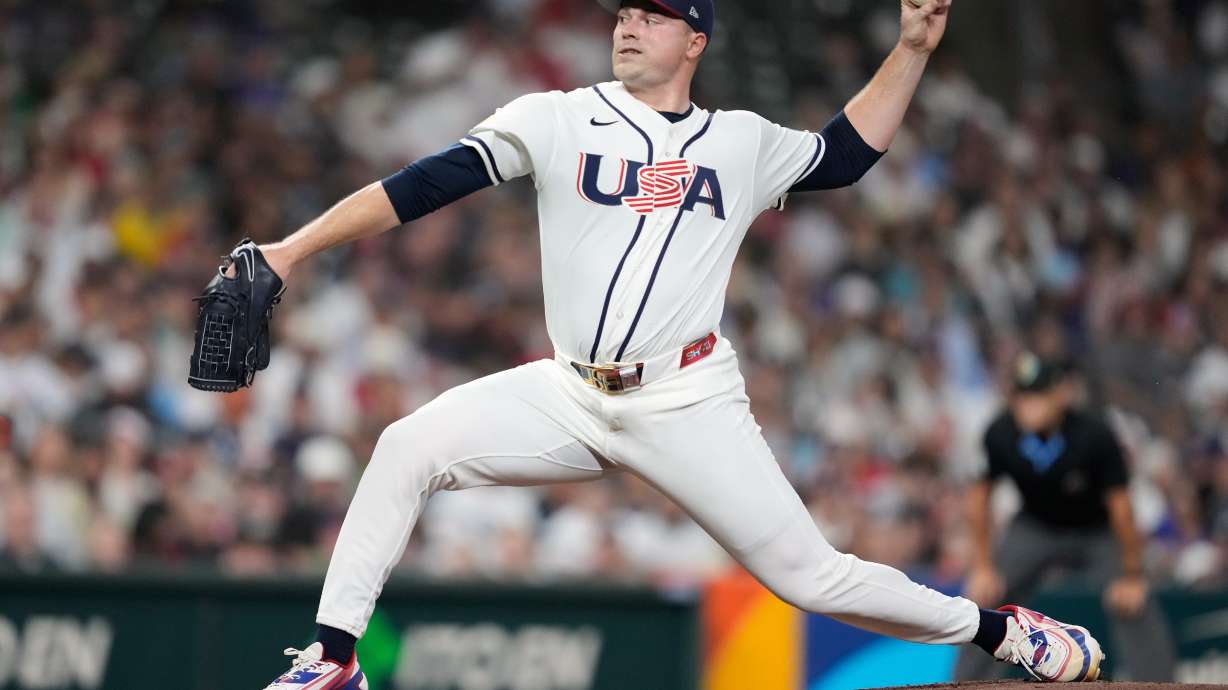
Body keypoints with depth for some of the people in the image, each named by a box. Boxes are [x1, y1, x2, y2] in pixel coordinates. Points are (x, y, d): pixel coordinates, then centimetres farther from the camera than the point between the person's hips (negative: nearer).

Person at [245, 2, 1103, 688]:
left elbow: (848, 153, 24)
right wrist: (294, 248, -9)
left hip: (691, 406, -1)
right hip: (570, 397, 1)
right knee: (409, 447, -19)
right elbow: (422, 186, -3)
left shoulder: (742, 144, 10)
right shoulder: (557, 121, 4)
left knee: (812, 575, -6)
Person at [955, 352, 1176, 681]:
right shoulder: (1001, 435, -25)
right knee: (981, 600, -10)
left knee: (1136, 611, -18)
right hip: (1034, 531, 2)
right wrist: (983, 567, -5)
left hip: (1097, 534, -2)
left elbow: (1120, 506, -23)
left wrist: (1131, 576, -17)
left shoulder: (1094, 436, -33)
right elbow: (980, 494, -8)